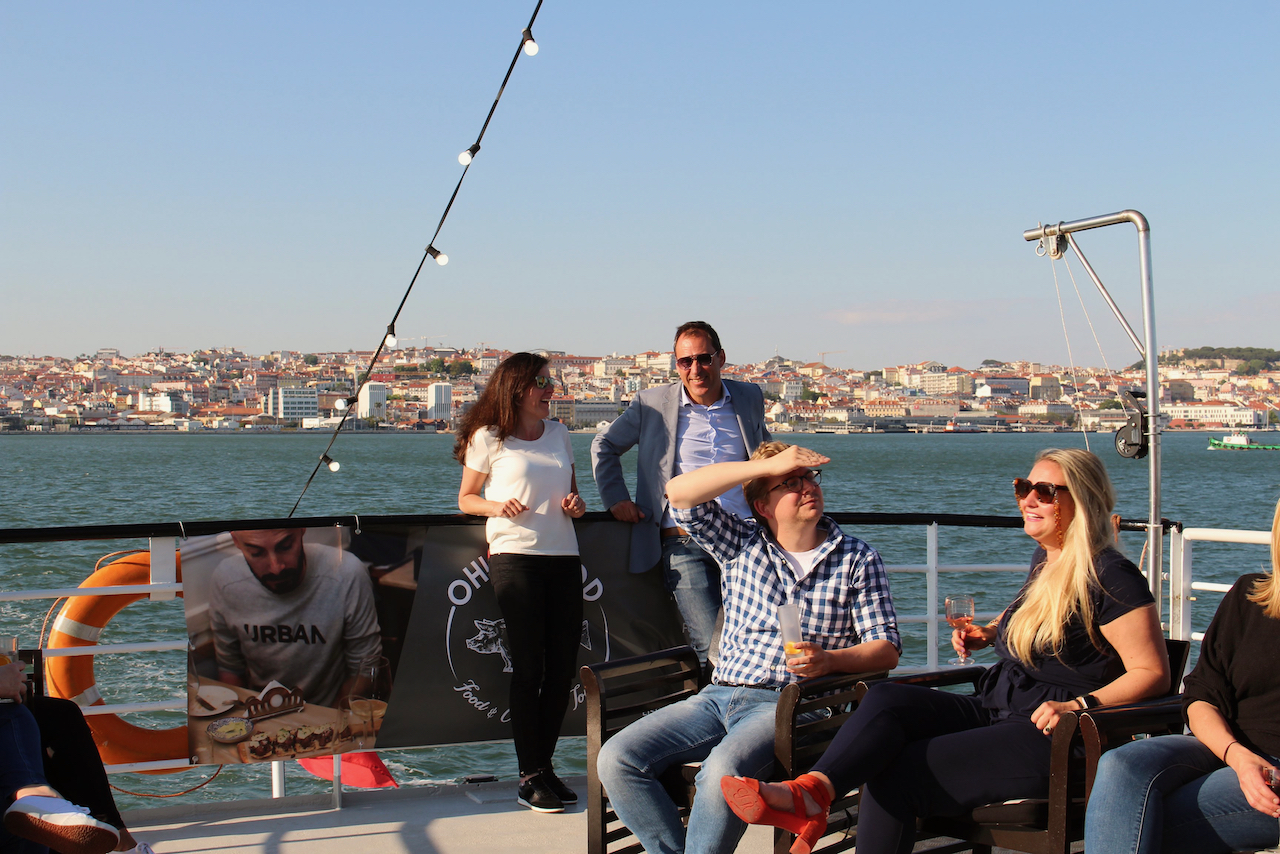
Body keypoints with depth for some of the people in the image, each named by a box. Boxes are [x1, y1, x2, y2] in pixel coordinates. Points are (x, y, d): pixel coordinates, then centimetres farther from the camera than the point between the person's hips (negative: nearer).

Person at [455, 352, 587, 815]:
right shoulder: (489, 438, 2)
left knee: (564, 665, 3)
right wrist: (497, 506, -13)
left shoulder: (558, 432, 16)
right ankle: (531, 776, 1)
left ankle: (546, 766, 16)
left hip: (564, 555, 5)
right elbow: (465, 499, 6)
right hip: (514, 555, -5)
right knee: (529, 666, -6)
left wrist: (575, 504, 2)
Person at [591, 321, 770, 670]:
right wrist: (615, 498, 11)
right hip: (685, 545, -2)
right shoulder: (652, 404, 7)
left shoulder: (750, 398, 13)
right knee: (713, 649, -13)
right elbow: (604, 446, 22)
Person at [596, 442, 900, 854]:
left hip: (787, 705, -4)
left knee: (723, 771, -35)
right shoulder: (742, 545, 14)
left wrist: (830, 660, -18)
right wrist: (768, 464, -4)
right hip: (719, 695, 4)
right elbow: (680, 492, 0)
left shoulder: (857, 559, 8)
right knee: (616, 759, -16)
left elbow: (887, 649, 3)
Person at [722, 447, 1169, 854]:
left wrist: (1079, 706, -25)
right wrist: (991, 633, 19)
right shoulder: (1045, 561, 16)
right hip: (994, 712, 8)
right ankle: (809, 793, -38)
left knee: (896, 778, -24)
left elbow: (1153, 672, -13)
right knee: (886, 698, -21)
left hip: (1049, 738, -8)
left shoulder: (1110, 577, -12)